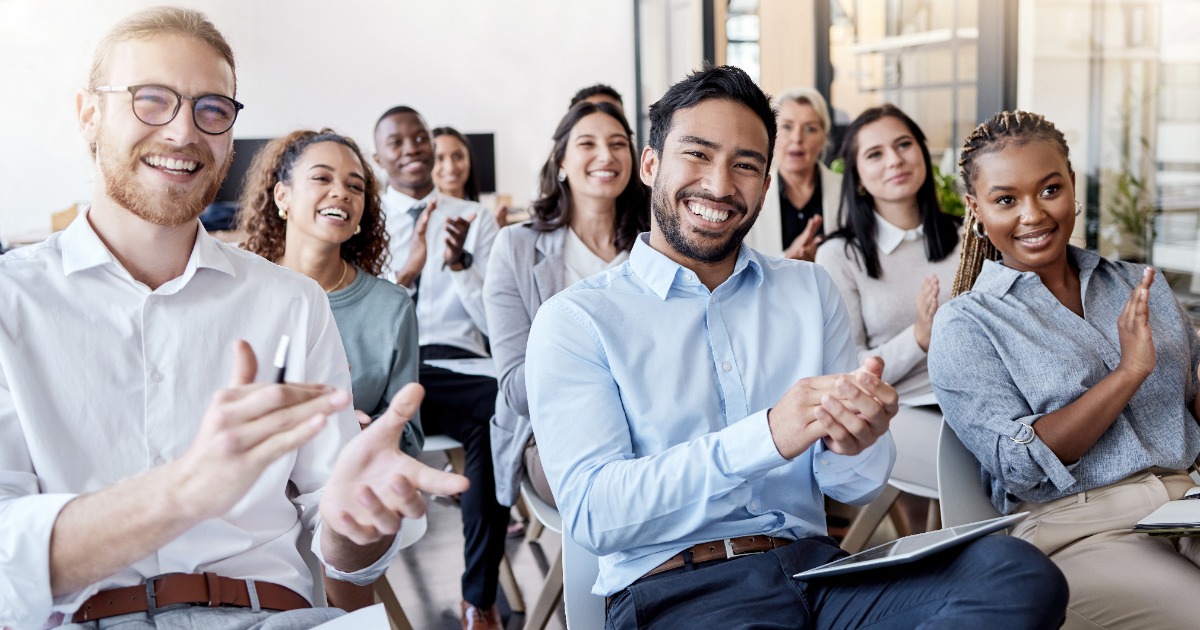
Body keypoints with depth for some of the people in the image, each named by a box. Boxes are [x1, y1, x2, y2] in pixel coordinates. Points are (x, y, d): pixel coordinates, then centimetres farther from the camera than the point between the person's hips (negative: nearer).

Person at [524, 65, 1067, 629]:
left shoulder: (811, 290, 15)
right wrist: (766, 436, -21)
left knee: (1020, 573, -22)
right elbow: (589, 512, -11)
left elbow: (855, 488, 12)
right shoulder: (575, 319, 2)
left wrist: (852, 444, -14)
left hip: (813, 563, 5)